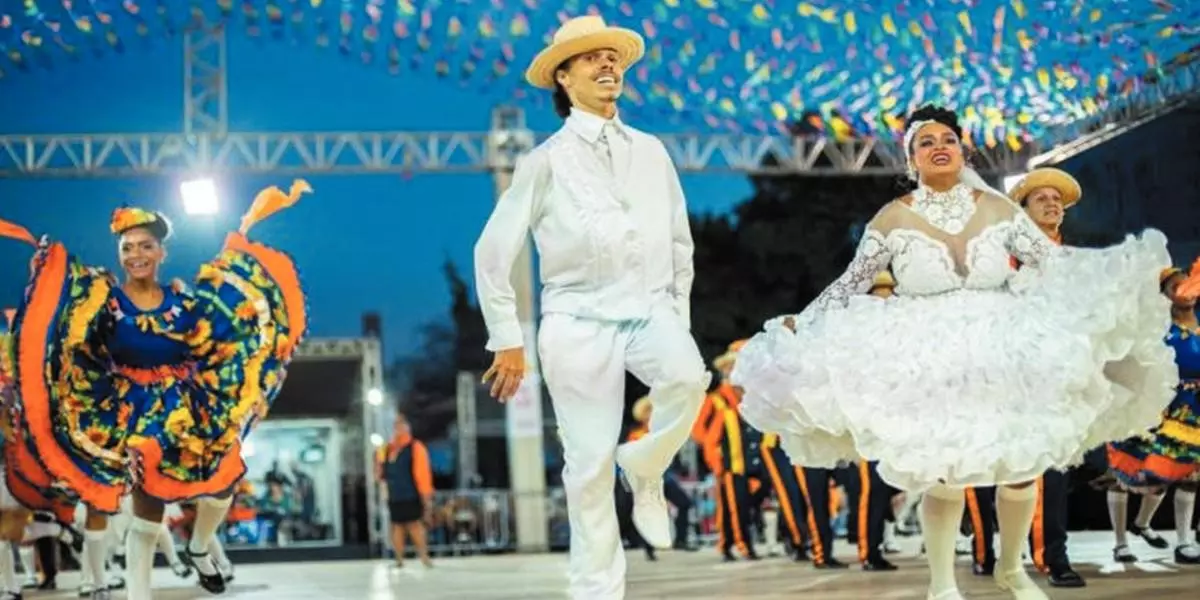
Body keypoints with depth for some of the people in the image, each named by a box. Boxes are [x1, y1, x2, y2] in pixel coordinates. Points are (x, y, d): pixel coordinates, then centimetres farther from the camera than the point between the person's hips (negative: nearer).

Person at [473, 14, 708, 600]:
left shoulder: (651, 151, 10)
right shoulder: (546, 160, 0)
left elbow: (679, 241, 19)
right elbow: (493, 253, 3)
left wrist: (678, 315, 15)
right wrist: (507, 340, 2)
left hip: (649, 309, 2)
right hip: (579, 321, -2)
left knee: (687, 377, -30)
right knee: (589, 465, -2)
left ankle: (644, 468, 0)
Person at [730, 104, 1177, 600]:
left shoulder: (997, 208, 2)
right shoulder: (893, 218, -3)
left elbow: (1054, 262, 4)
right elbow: (851, 285, 2)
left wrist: (1127, 267, -3)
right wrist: (801, 324, -4)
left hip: (1001, 356, 3)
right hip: (927, 364, -2)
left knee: (1022, 466, 4)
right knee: (943, 474, -6)